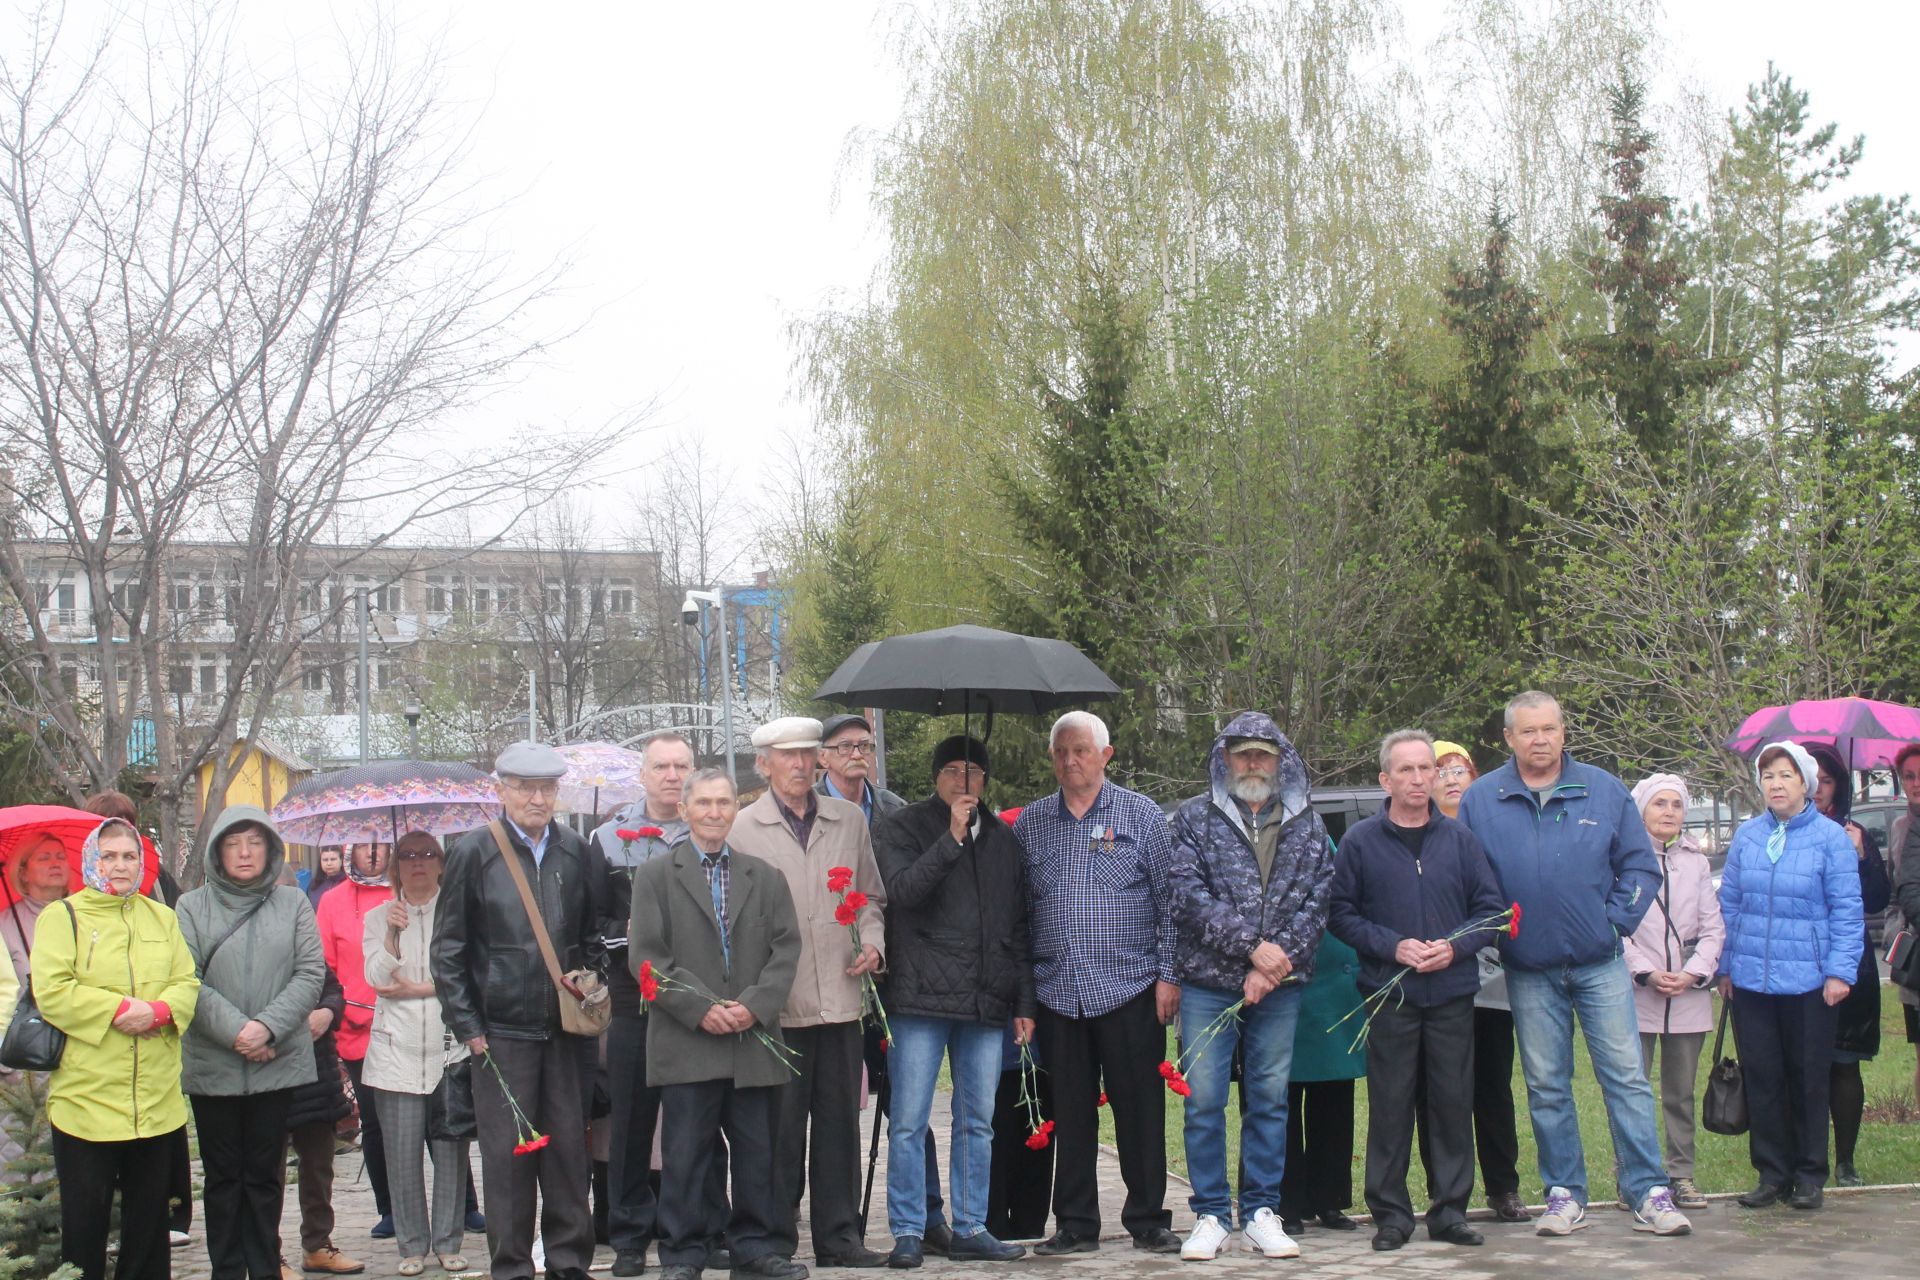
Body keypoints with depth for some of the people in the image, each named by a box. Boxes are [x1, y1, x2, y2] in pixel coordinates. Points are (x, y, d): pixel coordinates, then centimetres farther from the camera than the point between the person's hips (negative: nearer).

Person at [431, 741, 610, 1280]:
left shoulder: (578, 854, 7)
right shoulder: (472, 853, -1)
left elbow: (596, 933, 18)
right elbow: (447, 951, 0)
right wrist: (467, 1027, -4)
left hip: (566, 1028, 3)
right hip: (501, 1029, -3)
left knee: (569, 1148, 7)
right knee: (507, 1154, 1)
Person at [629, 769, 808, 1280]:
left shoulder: (766, 876, 14)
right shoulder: (655, 874, 5)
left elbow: (786, 948, 7)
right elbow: (645, 956, -2)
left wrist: (755, 1005, -9)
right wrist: (700, 1009, -12)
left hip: (755, 1039, 3)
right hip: (686, 1042, -3)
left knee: (758, 1151, 7)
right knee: (685, 1155, -1)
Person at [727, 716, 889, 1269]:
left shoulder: (849, 820, 12)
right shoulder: (742, 828, 0)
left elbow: (871, 896, 20)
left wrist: (872, 942, 2)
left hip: (841, 998, 4)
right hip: (778, 1005, -3)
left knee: (840, 1122, 8)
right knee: (780, 1127, 1)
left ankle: (839, 1236, 17)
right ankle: (776, 1240, 12)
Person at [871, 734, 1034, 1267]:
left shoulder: (1002, 839, 16)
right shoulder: (901, 828, 4)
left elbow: (1018, 927, 17)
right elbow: (902, 889, -14)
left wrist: (1024, 1001, 13)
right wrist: (953, 838, -16)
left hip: (986, 1003, 4)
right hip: (921, 1000, -4)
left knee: (977, 1123, 8)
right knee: (909, 1122, -2)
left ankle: (970, 1228, 17)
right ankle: (908, 1232, 6)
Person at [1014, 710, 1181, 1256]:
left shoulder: (1141, 815, 4)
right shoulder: (1030, 823, 11)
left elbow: (1168, 900, 2)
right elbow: (1016, 909, 12)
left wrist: (1169, 974, -4)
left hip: (1129, 987, -2)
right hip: (1057, 991, 2)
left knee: (1140, 1108, 1)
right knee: (1070, 1113, 7)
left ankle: (1148, 1220, 11)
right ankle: (1075, 1224, 15)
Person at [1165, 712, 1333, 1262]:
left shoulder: (1307, 823, 9)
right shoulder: (1195, 818, 3)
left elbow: (1318, 900, 2)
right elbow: (1187, 892, -8)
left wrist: (1277, 963, -10)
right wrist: (1251, 944, -14)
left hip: (1279, 988, 2)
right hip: (1208, 984, -2)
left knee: (1270, 1099, 6)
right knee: (1204, 1100, -1)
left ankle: (1262, 1212, 15)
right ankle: (1210, 1215, 8)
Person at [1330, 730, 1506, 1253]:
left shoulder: (1459, 839, 6)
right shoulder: (1360, 841, 1)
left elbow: (1491, 909, 8)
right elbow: (1341, 913, 1)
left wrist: (1455, 946, -9)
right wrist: (1393, 946, -12)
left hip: (1453, 993, 2)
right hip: (1389, 993, -2)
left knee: (1453, 1102, 4)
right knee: (1390, 1105, 1)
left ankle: (1449, 1210, 14)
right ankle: (1390, 1213, 10)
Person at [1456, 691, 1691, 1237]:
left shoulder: (1604, 791, 2)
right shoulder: (1480, 801, 1)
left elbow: (1640, 865, 5)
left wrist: (1617, 919, -5)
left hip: (1600, 965, 0)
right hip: (1529, 972, 1)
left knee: (1626, 1078, -2)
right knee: (1546, 1087, 7)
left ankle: (1649, 1193, 2)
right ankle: (1564, 1195, 16)